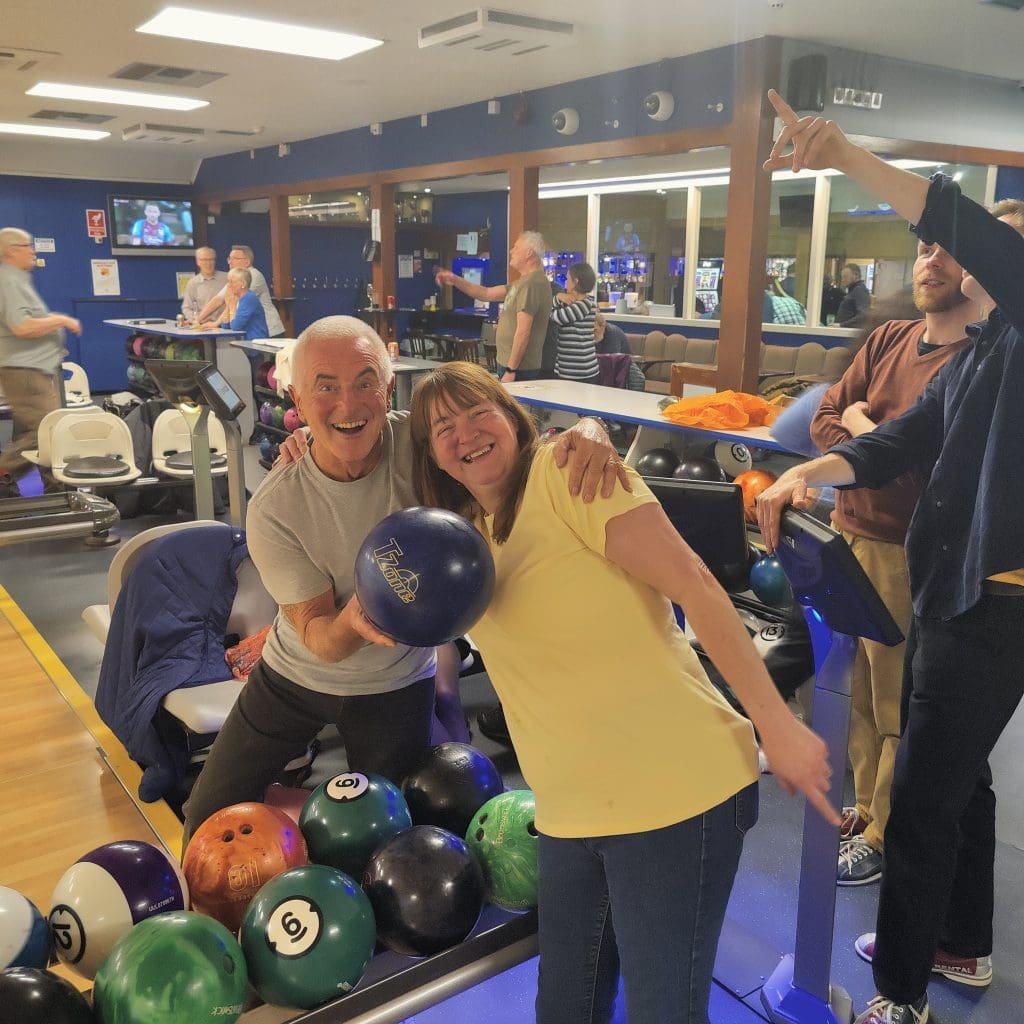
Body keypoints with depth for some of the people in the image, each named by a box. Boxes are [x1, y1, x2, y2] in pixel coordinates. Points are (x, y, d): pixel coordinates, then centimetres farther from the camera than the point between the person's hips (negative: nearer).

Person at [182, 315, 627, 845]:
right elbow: (317, 637, -22)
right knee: (208, 822, 13)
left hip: (396, 687, 0)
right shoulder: (273, 511, -25)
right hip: (293, 677, 1)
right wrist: (352, 622, -47)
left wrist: (586, 429, -44)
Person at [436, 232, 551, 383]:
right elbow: (487, 294, 21)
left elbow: (523, 332, -23)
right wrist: (455, 280, 13)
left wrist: (511, 370, -23)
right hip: (507, 364, 10)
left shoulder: (531, 283, -18)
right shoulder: (522, 282, 17)